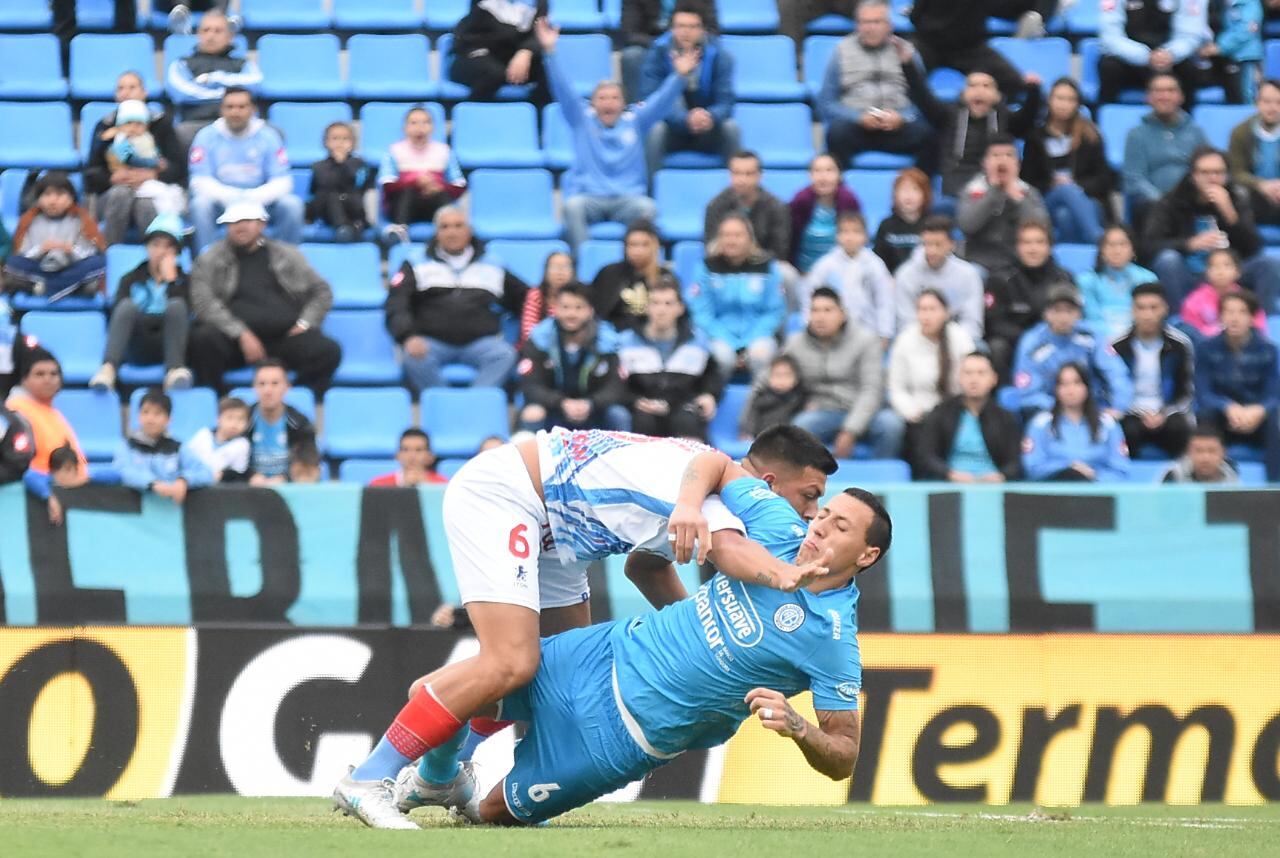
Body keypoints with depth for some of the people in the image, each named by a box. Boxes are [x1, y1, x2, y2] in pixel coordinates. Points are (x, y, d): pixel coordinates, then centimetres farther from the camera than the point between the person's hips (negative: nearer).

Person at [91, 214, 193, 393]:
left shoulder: (182, 280, 17)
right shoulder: (131, 279, 18)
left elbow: (183, 314, -5)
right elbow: (116, 312, 1)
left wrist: (170, 278, -4)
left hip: (168, 344, 0)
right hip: (138, 348, 0)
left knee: (176, 305, -28)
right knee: (128, 305, -29)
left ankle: (175, 370, -47)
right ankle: (108, 369, -51)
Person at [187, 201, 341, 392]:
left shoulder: (288, 255, 19)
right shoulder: (211, 260, 11)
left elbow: (321, 291, 20)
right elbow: (202, 301, -4)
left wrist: (304, 323, 1)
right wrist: (241, 334, -15)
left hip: (285, 336, 1)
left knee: (329, 351, -25)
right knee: (203, 339, -34)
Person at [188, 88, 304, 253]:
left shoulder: (267, 136, -2)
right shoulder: (207, 136, -4)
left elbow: (282, 182, -6)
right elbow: (200, 181, -10)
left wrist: (255, 197, -28)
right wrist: (228, 196, -31)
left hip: (259, 202, 1)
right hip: (222, 204, -1)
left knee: (292, 204, -24)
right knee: (201, 203, -32)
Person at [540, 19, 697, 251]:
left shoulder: (634, 122, 13)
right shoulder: (582, 120, 11)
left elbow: (661, 101, 4)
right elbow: (564, 90, 1)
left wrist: (679, 75, -14)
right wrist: (550, 52, -11)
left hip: (626, 199, 1)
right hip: (588, 197, -1)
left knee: (647, 208, -32)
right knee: (573, 206, -35)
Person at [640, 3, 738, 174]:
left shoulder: (718, 56, -10)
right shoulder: (658, 53, -12)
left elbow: (725, 101, -14)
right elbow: (651, 99, -20)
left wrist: (711, 117, -40)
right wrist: (685, 119, -38)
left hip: (707, 133, 1)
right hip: (673, 129, -1)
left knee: (730, 128, -27)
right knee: (654, 130, -32)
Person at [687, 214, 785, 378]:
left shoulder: (766, 266, 0)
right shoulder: (709, 266, -2)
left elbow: (775, 311, 0)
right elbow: (701, 312, -4)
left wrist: (750, 344, -14)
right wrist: (732, 346, -16)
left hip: (758, 335, 0)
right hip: (721, 336, 0)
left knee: (761, 353, -34)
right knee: (721, 354, -34)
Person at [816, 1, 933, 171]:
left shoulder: (905, 50, 13)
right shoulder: (842, 52, 11)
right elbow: (826, 104, 6)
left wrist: (902, 117, -12)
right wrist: (859, 117, -11)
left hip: (897, 124, 1)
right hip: (856, 123, -1)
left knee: (928, 134, -30)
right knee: (838, 131, -35)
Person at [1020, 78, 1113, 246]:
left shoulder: (1090, 135, 11)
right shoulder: (1036, 136, 11)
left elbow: (1105, 178, 7)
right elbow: (1028, 180, 8)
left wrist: (1080, 186, -10)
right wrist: (1053, 186, -9)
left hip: (1087, 203, 0)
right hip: (1048, 203, 0)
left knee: (1065, 216, -36)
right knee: (1067, 190, -36)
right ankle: (1098, 243, -51)